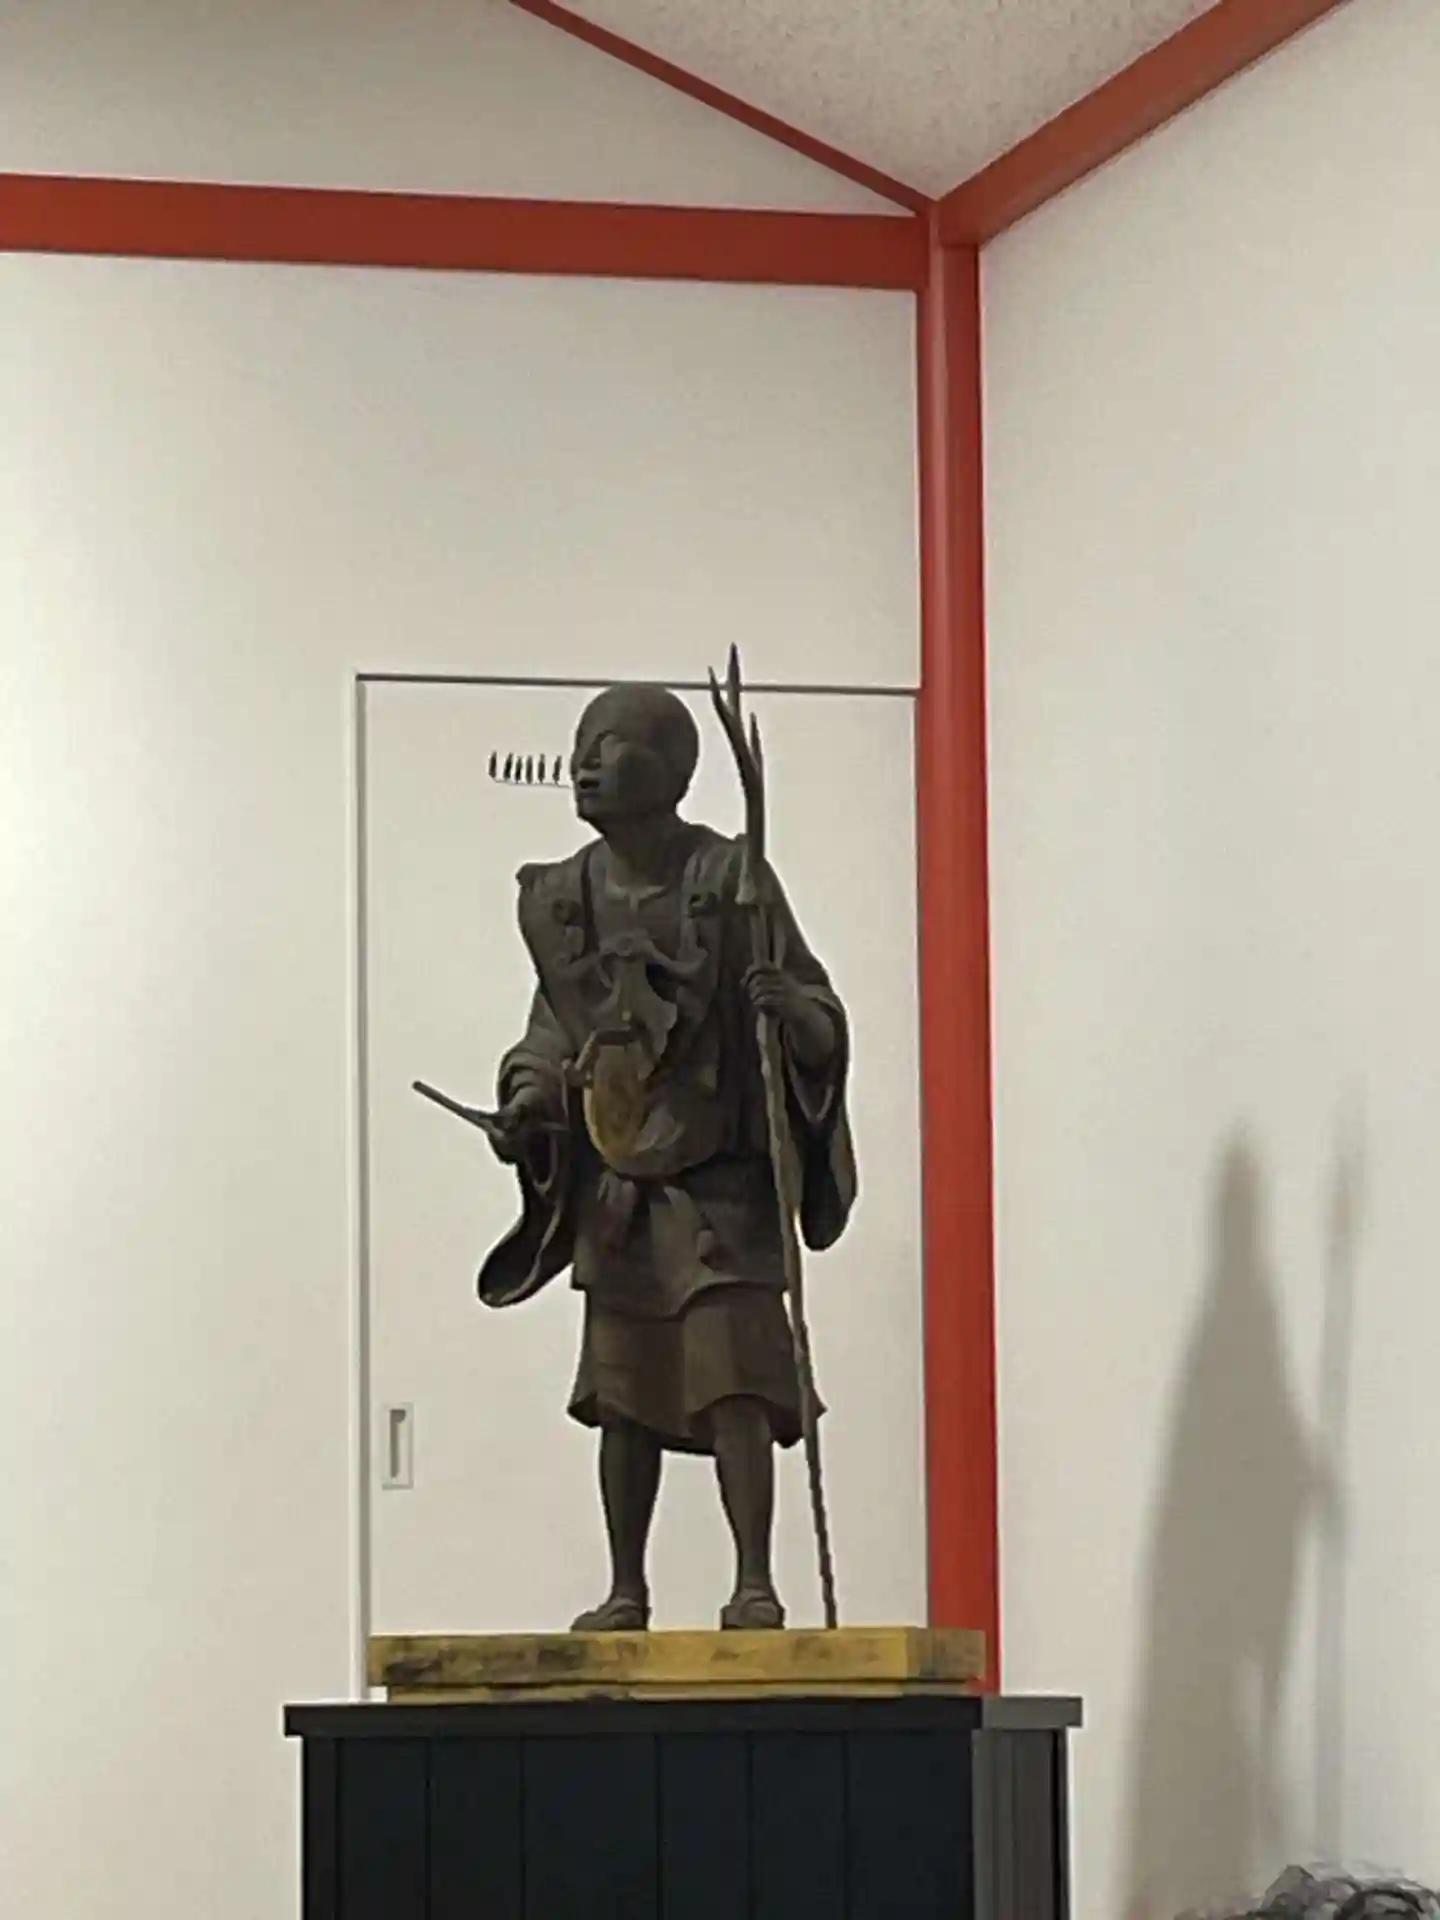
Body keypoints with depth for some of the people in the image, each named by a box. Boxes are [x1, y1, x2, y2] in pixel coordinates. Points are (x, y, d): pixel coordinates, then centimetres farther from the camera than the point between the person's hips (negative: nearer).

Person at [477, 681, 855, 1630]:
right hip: (615, 1185, 5)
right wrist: (528, 1099, 1)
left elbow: (824, 1024, -7)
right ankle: (626, 1594, 18)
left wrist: (791, 1012, -30)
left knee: (733, 1385, -11)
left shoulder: (728, 882, -10)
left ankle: (756, 1584, -5)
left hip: (720, 1184, -5)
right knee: (621, 1396, 9)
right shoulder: (564, 898, 5)